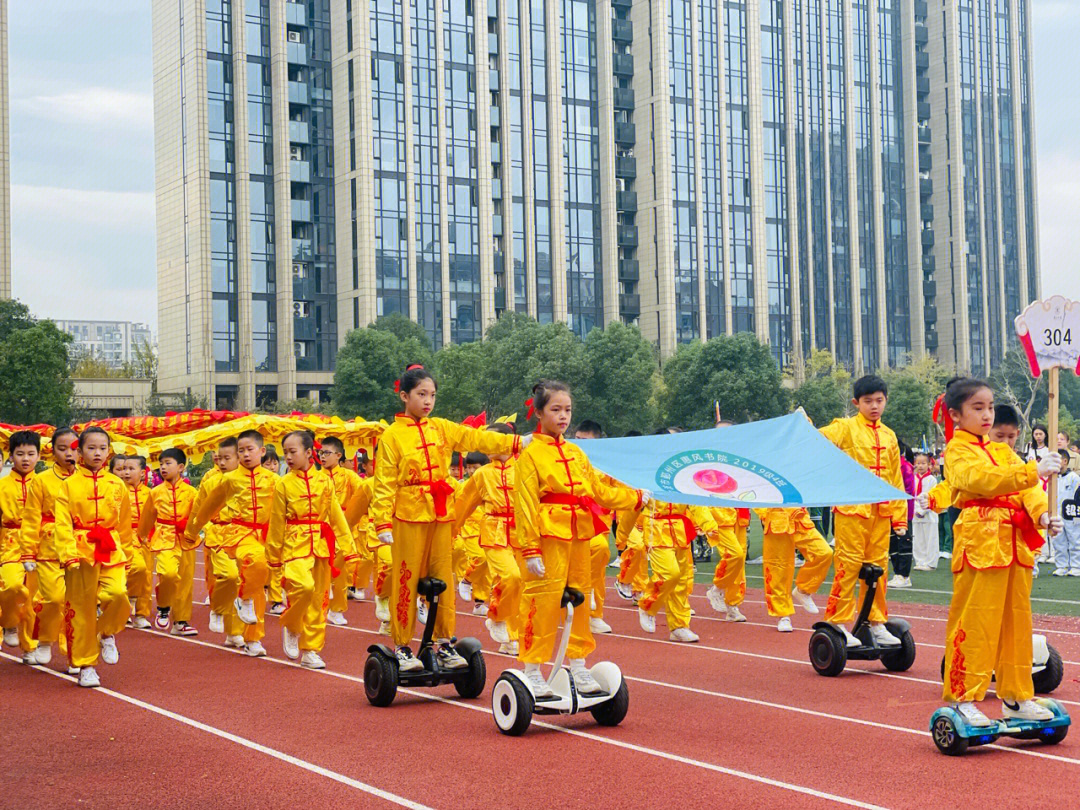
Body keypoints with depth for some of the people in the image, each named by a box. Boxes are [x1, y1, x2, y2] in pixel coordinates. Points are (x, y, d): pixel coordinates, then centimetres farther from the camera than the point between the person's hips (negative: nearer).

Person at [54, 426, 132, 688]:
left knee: (118, 594, -21)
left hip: (111, 551, 1)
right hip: (81, 550, -1)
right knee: (81, 609, 3)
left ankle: (107, 633, 10)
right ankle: (85, 666, 15)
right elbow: (62, 523, -6)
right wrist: (68, 553, -18)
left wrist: (124, 552, 16)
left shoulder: (117, 485, 8)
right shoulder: (69, 485, 1)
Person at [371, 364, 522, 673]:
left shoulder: (441, 428, 11)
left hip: (441, 514, 5)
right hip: (409, 514, -5)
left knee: (443, 579, 8)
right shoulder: (392, 435, -3)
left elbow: (476, 439, 9)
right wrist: (382, 523, -12)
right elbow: (385, 483, -5)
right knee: (406, 582, -1)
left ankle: (445, 645, 16)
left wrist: (515, 443, -1)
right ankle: (402, 648, 9)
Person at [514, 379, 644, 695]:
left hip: (579, 535, 6)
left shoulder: (575, 452, 15)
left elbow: (599, 491, 21)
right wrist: (530, 548, -14)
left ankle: (578, 668, 21)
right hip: (549, 537, -6)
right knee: (542, 602, -5)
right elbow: (525, 504, -9)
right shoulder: (531, 454, -4)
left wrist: (636, 499, 19)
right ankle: (533, 674, 3)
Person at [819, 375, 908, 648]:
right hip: (851, 509, -5)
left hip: (881, 511, 5)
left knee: (878, 566, 9)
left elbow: (896, 479, 18)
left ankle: (876, 623, 19)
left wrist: (900, 517, 15)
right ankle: (838, 624, 2)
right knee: (849, 564, -5)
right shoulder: (845, 428, 0)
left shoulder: (889, 436, 14)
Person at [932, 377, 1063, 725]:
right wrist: (1033, 470, -25)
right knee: (974, 622, -7)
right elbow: (981, 478, -19)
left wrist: (1042, 513, -11)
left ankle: (1015, 697, 20)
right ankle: (963, 699, -1)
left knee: (1017, 621, 11)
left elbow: (1028, 488, 9)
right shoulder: (957, 451, -1)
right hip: (979, 539, -7)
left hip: (1016, 542, 7)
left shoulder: (1004, 451, 21)